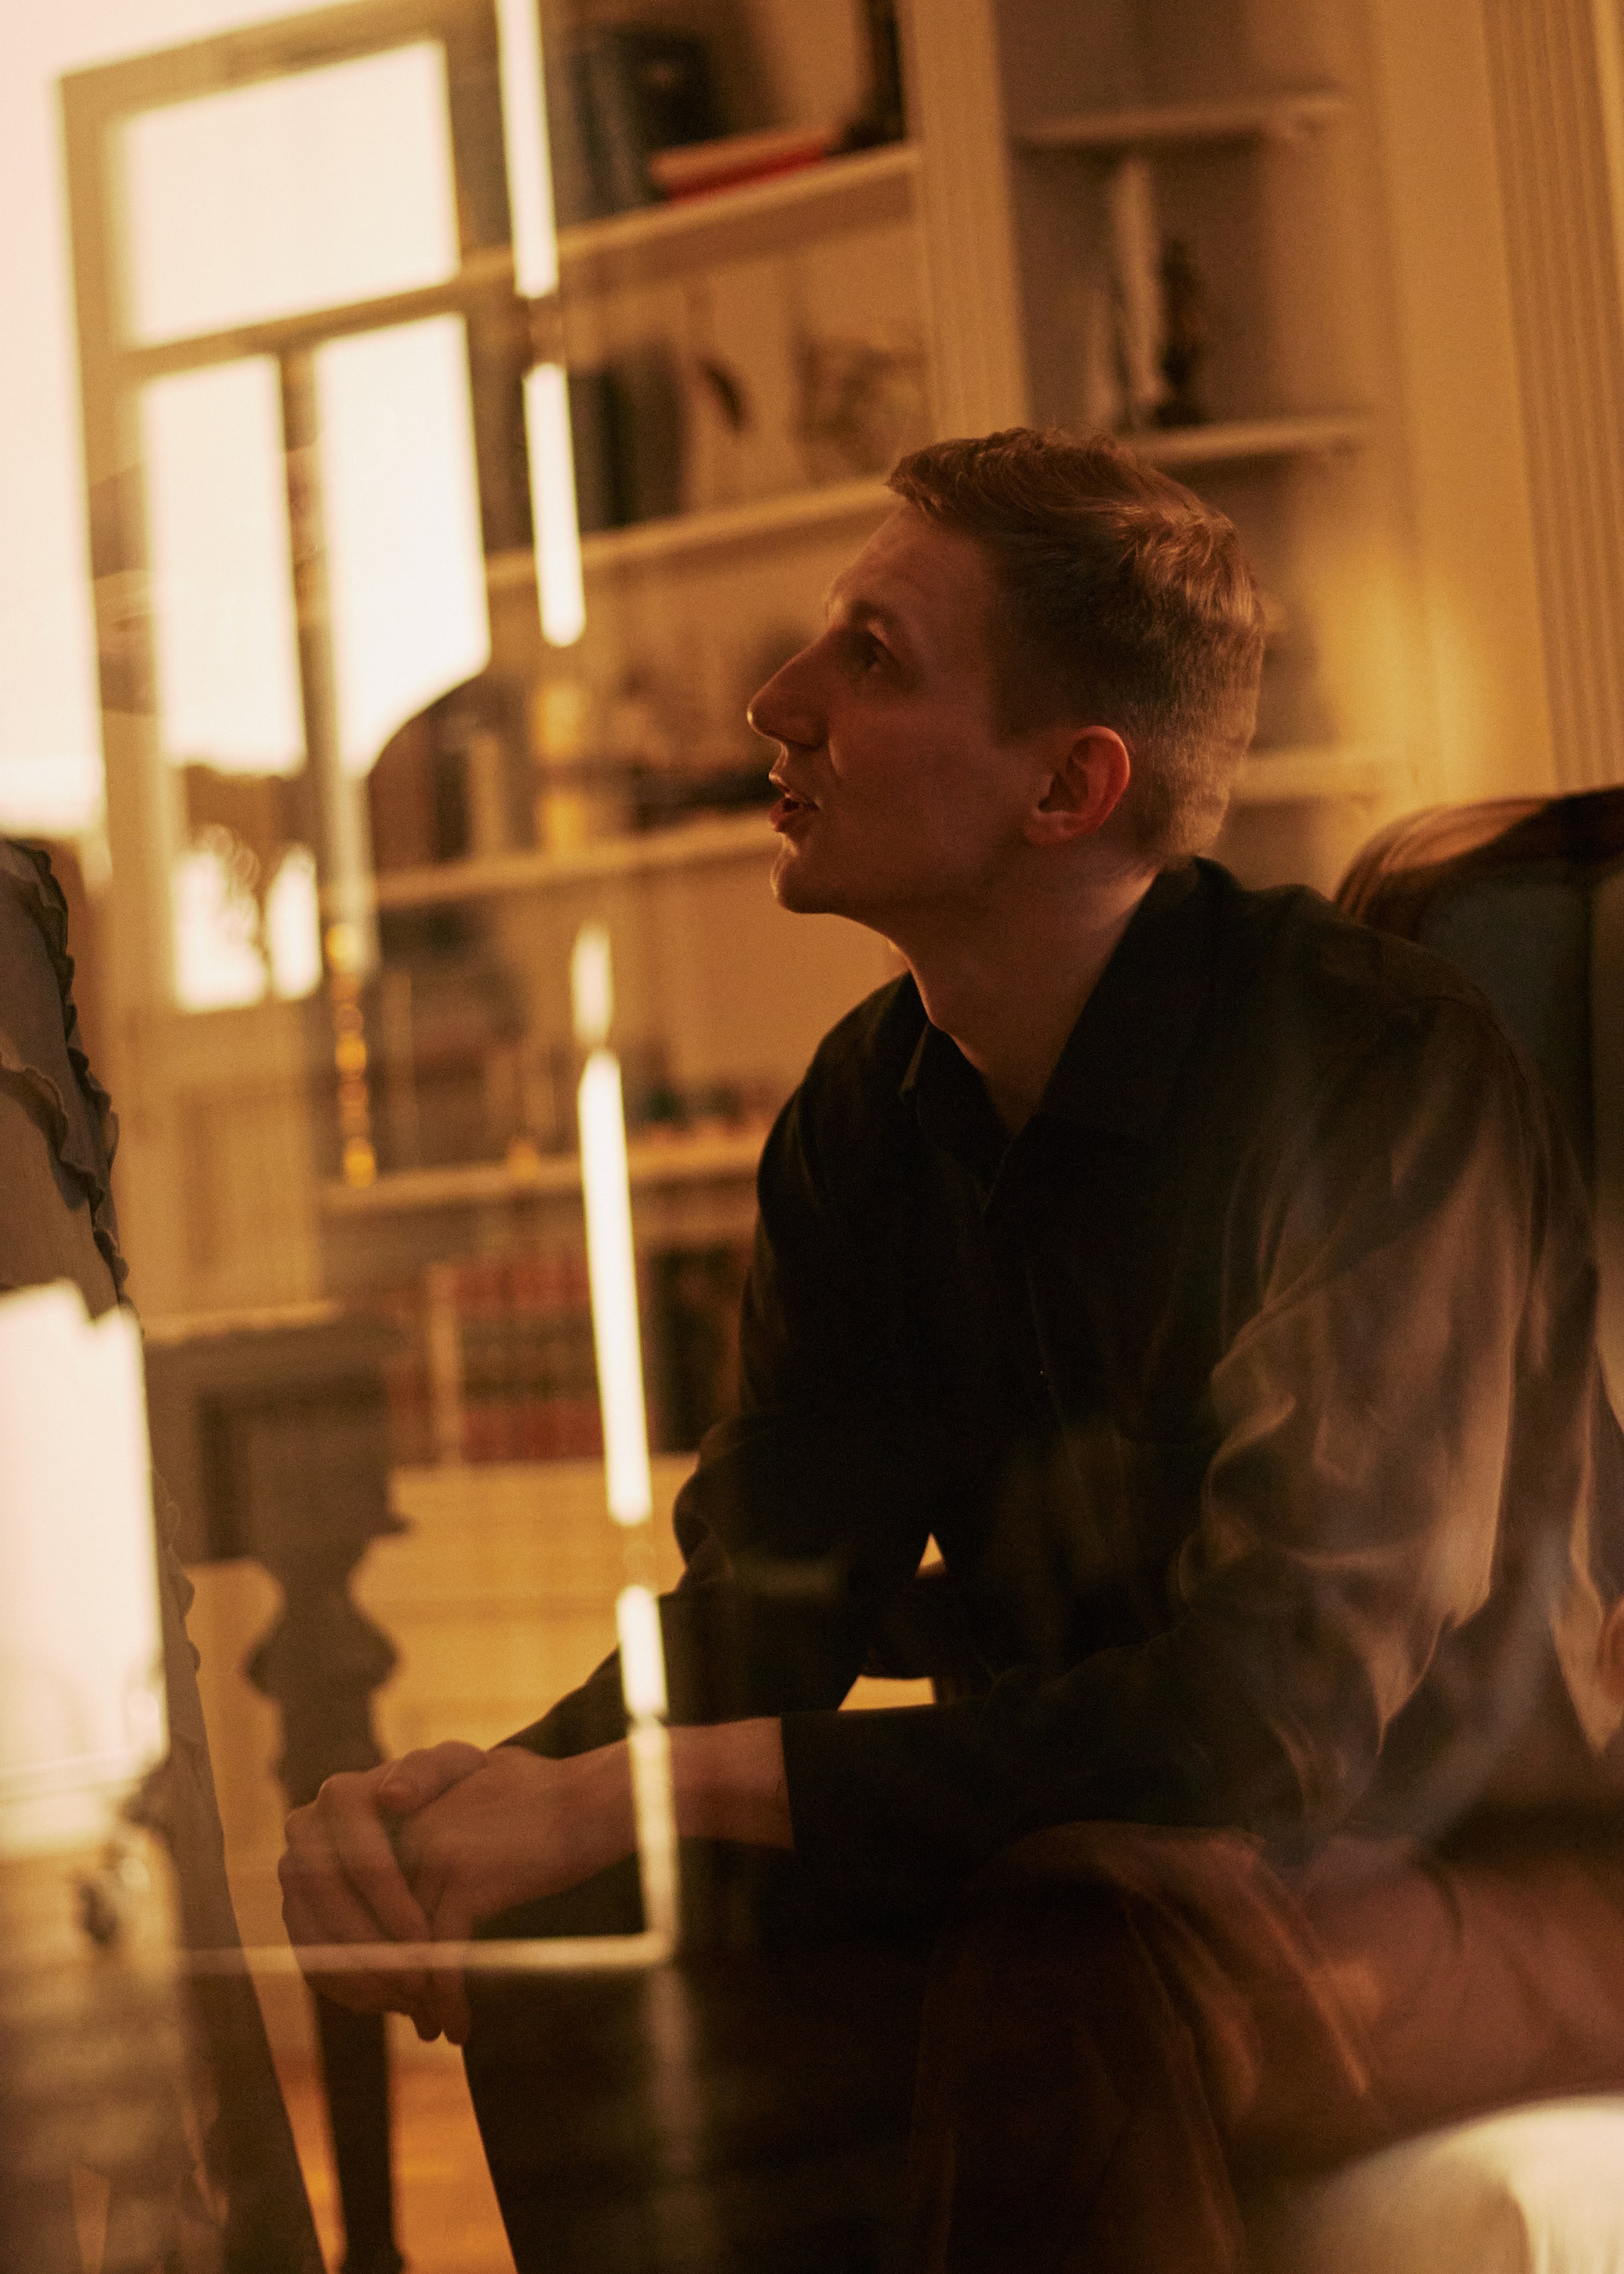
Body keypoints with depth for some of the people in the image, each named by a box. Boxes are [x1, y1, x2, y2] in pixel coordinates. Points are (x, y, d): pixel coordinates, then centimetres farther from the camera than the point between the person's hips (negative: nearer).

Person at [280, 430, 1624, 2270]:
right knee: (552, 1942, -13)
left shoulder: (1377, 1072, -22)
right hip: (1095, 1850, 7)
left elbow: (1282, 1717, -29)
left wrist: (651, 1790, -30)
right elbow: (765, 1607, 2)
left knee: (1066, 1960, -36)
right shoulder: (872, 1112, 1)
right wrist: (493, 1790, -22)